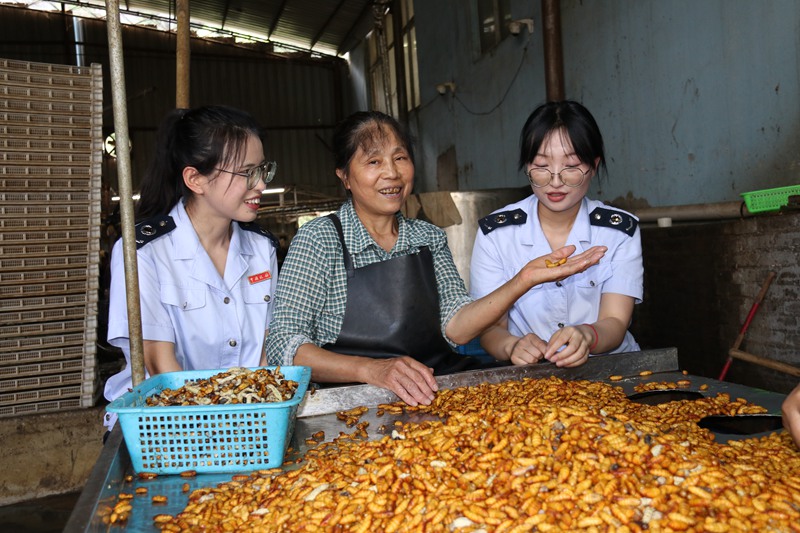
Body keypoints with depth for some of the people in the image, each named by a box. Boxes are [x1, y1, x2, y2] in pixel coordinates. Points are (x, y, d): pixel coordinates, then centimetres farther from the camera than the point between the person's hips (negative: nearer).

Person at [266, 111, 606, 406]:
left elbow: (456, 327, -1)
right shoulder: (320, 239, -4)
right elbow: (283, 346, -12)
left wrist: (523, 281, -16)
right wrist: (371, 369, -27)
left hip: (436, 392, 4)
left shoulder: (430, 238, 11)